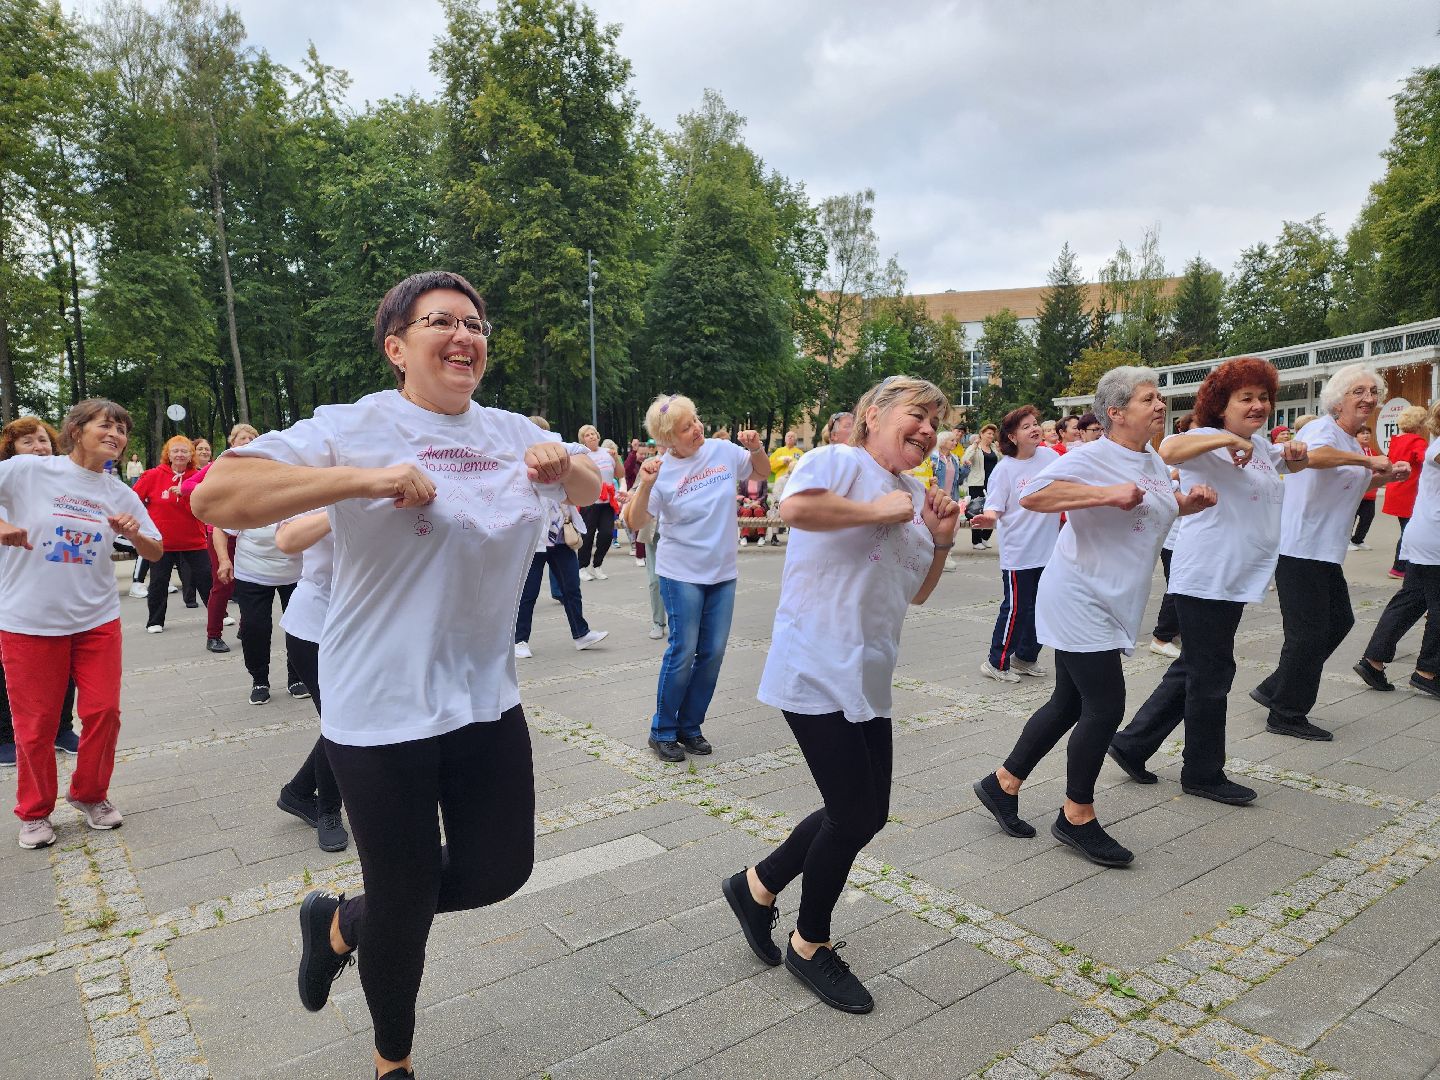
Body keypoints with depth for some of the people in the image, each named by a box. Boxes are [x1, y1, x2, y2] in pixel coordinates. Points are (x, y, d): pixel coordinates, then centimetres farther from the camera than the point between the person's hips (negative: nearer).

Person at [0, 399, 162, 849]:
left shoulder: (120, 495, 4)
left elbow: (155, 552, 7)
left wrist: (132, 533, -13)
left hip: (97, 618, 3)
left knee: (103, 712, 4)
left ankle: (89, 794, 28)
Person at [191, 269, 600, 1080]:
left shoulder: (512, 432, 6)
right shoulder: (354, 428, -11)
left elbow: (592, 493, 20)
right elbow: (215, 497, -20)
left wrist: (564, 465, -4)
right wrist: (365, 479, -29)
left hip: (487, 699, 6)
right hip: (383, 711, -5)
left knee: (499, 872, 14)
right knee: (407, 897, 10)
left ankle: (340, 925, 42)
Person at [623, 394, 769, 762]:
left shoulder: (723, 451, -2)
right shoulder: (663, 471, -11)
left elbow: (762, 473, 15)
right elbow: (635, 523, -14)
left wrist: (756, 447, -5)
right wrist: (645, 485, -29)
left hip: (723, 572, 4)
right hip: (682, 574, -4)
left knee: (713, 654, 8)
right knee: (683, 653, -3)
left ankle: (690, 726, 24)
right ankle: (662, 731, 15)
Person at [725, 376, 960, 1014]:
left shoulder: (915, 496, 17)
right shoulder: (839, 462, -8)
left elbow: (918, 592, 23)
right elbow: (793, 506, -32)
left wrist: (940, 539, 5)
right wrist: (878, 511, -19)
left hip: (868, 680, 9)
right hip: (817, 671, -9)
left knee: (866, 814, 13)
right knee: (853, 814, -2)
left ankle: (757, 887, 33)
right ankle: (811, 945, 24)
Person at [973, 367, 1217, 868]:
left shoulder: (1153, 461, 13)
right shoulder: (1093, 456, -15)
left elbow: (1158, 509, 30)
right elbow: (1032, 496, -26)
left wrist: (1191, 501, 9)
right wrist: (1108, 493, -31)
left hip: (1107, 606, 9)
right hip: (1079, 600, -9)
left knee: (1070, 704, 13)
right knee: (1104, 708, -6)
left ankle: (1003, 783, 26)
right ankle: (1077, 817, 12)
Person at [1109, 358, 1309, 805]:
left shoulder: (1260, 446, 15)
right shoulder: (1207, 441, -13)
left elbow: (1294, 465, 34)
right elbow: (1166, 451, -34)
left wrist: (1297, 452, 12)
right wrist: (1227, 438, -36)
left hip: (1235, 578, 9)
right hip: (1205, 578, -9)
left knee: (1193, 669, 15)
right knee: (1211, 674, 2)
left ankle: (1132, 744, 24)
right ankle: (1203, 774, 17)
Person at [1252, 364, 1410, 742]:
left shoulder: (1353, 444, 17)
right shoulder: (1324, 429, -13)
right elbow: (1313, 455, -37)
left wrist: (1386, 476, 16)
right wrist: (1367, 460, -29)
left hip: (1325, 550, 10)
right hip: (1299, 547, -10)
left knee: (1339, 622, 16)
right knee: (1309, 632, -4)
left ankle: (1274, 690, 24)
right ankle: (1287, 715, 10)